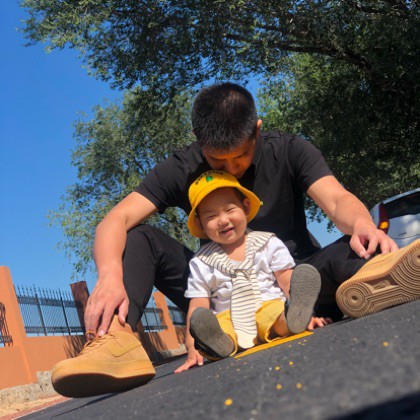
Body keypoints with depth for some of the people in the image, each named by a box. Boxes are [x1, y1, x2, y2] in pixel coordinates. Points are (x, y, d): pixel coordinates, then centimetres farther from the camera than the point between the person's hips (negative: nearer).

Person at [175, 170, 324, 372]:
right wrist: (193, 351, -8)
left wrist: (302, 309, -15)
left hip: (270, 309, 0)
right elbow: (196, 308, 3)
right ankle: (219, 343, -57)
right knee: (201, 319, -31)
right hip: (228, 320, 1)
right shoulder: (201, 262, 8)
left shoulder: (269, 244, 8)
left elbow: (289, 284, 2)